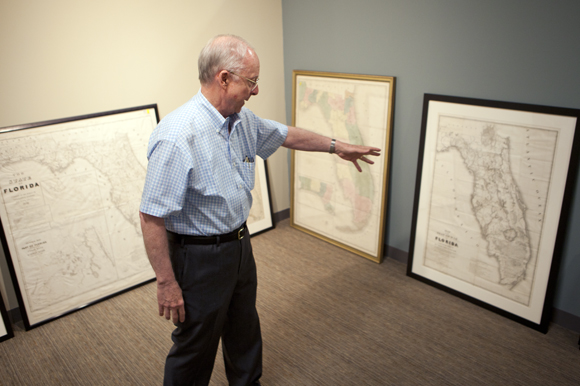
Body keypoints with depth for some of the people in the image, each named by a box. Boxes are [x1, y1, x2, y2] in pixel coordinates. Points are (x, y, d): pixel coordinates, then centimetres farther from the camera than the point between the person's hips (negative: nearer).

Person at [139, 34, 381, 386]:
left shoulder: (242, 120, -2)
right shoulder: (178, 136, -28)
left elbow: (284, 134, 17)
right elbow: (152, 216, -25)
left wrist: (336, 146, 23)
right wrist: (167, 283, -21)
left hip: (240, 245, 8)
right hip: (200, 257, -8)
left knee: (245, 329, 27)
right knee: (196, 346, 11)